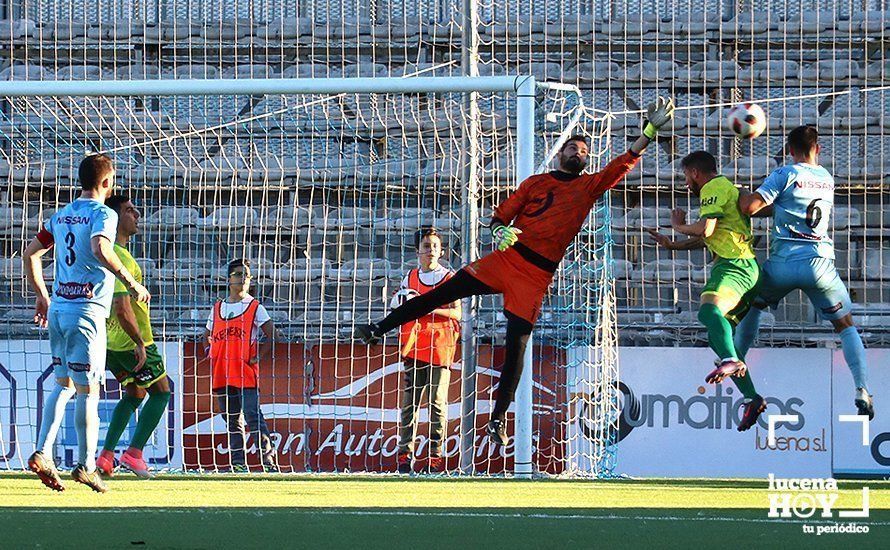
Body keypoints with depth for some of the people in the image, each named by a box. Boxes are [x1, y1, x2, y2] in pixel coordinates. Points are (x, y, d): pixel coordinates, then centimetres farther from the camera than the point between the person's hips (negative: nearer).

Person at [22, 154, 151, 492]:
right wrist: (131, 283, -21)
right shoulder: (103, 214, -8)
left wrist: (41, 296, 26)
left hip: (57, 309, 7)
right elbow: (99, 249, -27)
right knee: (87, 389, -3)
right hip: (86, 311, -7)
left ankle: (42, 453, 2)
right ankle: (85, 465, -2)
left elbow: (31, 254, 19)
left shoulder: (61, 216, 14)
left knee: (62, 385, 14)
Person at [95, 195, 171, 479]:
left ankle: (106, 455, 12)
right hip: (130, 340, -9)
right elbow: (122, 309, -29)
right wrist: (139, 342, -21)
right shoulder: (121, 259, -22)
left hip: (109, 340, 9)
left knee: (134, 394, 21)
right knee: (161, 391, 7)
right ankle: (134, 453, 1)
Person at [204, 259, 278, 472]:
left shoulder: (255, 307, 2)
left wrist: (258, 358, -7)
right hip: (222, 375, 5)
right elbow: (207, 336, 28)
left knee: (253, 418, -15)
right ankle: (238, 464, 12)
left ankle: (269, 461, -16)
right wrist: (210, 352, 11)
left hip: (247, 374, -5)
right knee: (232, 421, 8)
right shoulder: (217, 308, 15)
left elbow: (272, 335, -1)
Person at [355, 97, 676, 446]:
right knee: (446, 291, -10)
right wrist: (499, 231, -12)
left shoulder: (590, 186, 10)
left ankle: (498, 419, 6)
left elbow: (624, 164, -1)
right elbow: (501, 216, 11)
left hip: (538, 273, -1)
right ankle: (379, 329, 1)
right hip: (508, 257, 1)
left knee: (517, 344, -4)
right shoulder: (536, 182, 15)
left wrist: (652, 130, -11)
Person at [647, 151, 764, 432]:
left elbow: (705, 230, -16)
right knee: (717, 338, 13)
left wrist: (678, 226, 4)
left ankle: (731, 361, -64)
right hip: (743, 266, 11)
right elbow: (709, 239, 41)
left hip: (733, 266, -11)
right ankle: (751, 398, 11)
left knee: (708, 310, -36)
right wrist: (672, 245, 45)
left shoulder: (714, 187, -2)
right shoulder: (724, 188, 31)